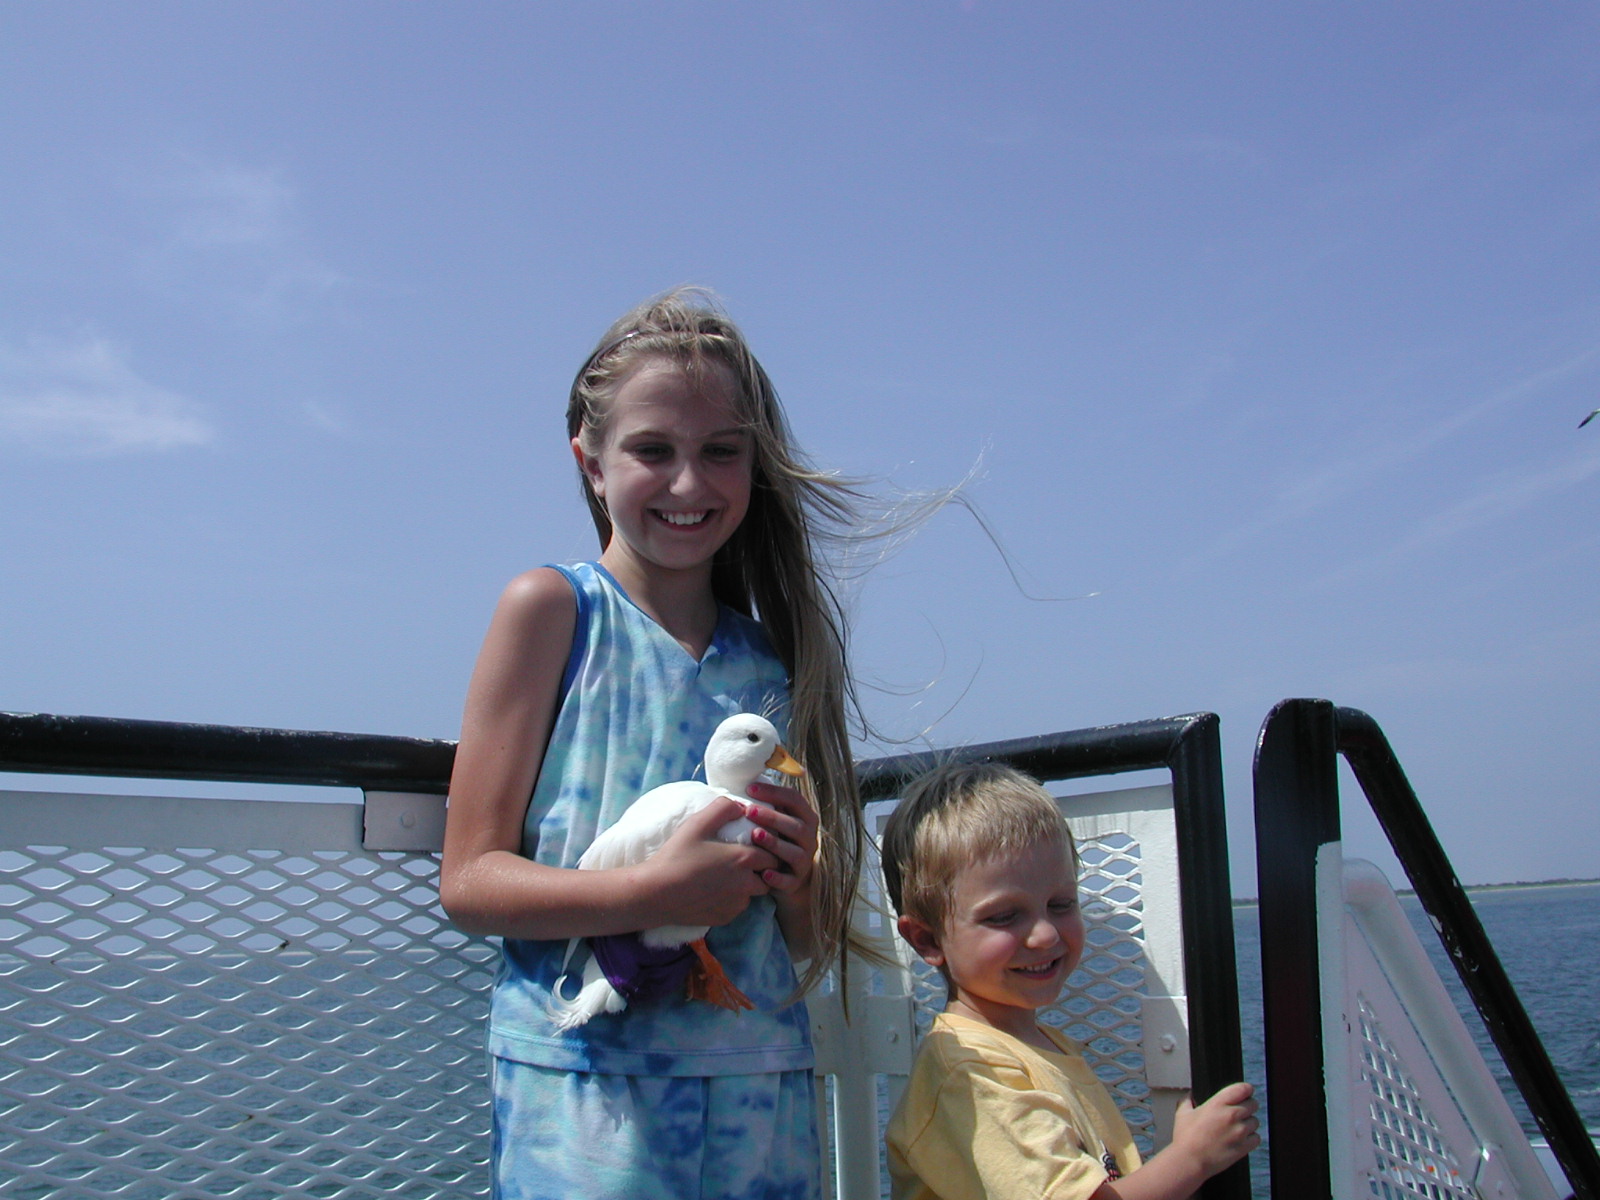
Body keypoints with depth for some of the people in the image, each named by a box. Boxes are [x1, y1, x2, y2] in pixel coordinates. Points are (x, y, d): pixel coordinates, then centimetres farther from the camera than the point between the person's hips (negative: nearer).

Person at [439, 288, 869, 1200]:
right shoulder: (553, 609, -3)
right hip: (589, 1086, -3)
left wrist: (796, 879, -9)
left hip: (765, 1094, 4)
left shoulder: (776, 650, 8)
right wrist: (656, 891, -21)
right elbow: (470, 881, -7)